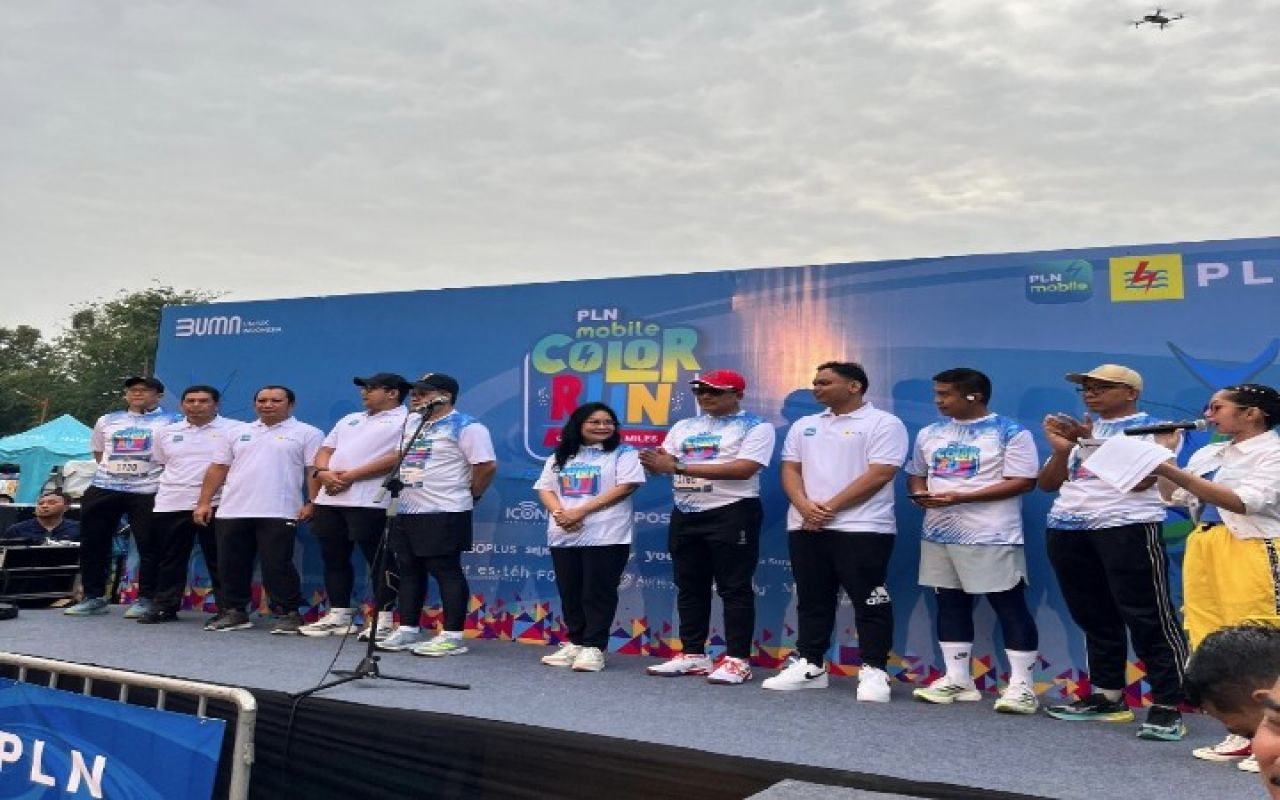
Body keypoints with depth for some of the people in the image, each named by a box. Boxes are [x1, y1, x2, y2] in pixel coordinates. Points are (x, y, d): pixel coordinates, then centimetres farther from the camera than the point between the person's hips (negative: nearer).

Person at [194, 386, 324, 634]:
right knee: (231, 565, 9)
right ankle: (233, 612, 22)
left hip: (278, 513, -5)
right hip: (232, 511, 5)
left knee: (277, 565, -5)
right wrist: (203, 502, 10)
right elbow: (218, 468, 16)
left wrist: (312, 504, -15)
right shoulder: (239, 433, 17)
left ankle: (289, 614, 6)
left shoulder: (307, 434, 2)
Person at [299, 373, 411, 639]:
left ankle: (384, 620, 2)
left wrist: (352, 475, -15)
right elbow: (325, 450, 21)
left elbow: (399, 456, -14)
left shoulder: (406, 420, -2)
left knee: (379, 560, -4)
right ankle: (338, 616, 21)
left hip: (370, 501, -8)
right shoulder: (349, 419, 24)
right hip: (330, 498, 8)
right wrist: (323, 472, -4)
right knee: (334, 557, 11)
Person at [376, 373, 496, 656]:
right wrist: (400, 484, 19)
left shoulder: (465, 427, -13)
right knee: (409, 571, 13)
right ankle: (408, 629, 23)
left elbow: (487, 465, -17)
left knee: (447, 572, -4)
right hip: (407, 511, 9)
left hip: (445, 514, -9)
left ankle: (453, 637, 2)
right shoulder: (410, 422, 14)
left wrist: (469, 495, -6)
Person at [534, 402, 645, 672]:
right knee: (569, 592, 9)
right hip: (563, 536, 5)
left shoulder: (623, 454, 0)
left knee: (598, 593, -3)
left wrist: (581, 511, -15)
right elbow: (545, 489, 11)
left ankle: (594, 647, 3)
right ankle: (575, 642, 21)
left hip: (606, 536, -5)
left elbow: (625, 487, -11)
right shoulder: (560, 457, 16)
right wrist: (559, 513, -12)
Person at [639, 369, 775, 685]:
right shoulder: (684, 427, 14)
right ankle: (693, 654, 21)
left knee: (734, 588, -1)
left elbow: (743, 469, -19)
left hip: (732, 514, -6)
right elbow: (664, 463, 10)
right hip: (685, 514, 7)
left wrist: (679, 467, -21)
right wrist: (654, 462, -18)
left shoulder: (756, 427, -5)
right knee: (689, 588, 11)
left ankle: (737, 659, 6)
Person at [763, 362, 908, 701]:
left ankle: (874, 670, 7)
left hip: (861, 528, -6)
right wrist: (804, 506, -9)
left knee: (868, 602, -2)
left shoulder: (884, 424, -4)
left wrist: (830, 508, -15)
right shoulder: (804, 426, 16)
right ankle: (810, 665, 19)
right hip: (805, 527, 6)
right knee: (812, 600, 11)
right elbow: (790, 470, 11)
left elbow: (878, 475, -13)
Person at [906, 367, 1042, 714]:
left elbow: (1022, 481, -13)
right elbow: (915, 474, 20)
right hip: (939, 533, 6)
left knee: (1010, 606, -2)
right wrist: (919, 494, -6)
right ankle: (957, 680, 19)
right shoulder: (929, 434, 12)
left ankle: (1022, 686, 5)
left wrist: (960, 497, -20)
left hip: (992, 538, -6)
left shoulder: (1011, 433, -7)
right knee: (950, 603, 10)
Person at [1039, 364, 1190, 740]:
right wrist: (1062, 449, -3)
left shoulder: (1153, 426, 0)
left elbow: (1139, 480, -14)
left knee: (1149, 619, -5)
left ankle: (1168, 706, -2)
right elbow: (1048, 483, 14)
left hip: (1127, 529, -6)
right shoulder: (1078, 430, 17)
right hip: (1067, 532, 6)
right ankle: (1107, 696, 20)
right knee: (1093, 618, 11)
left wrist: (1092, 441, -15)